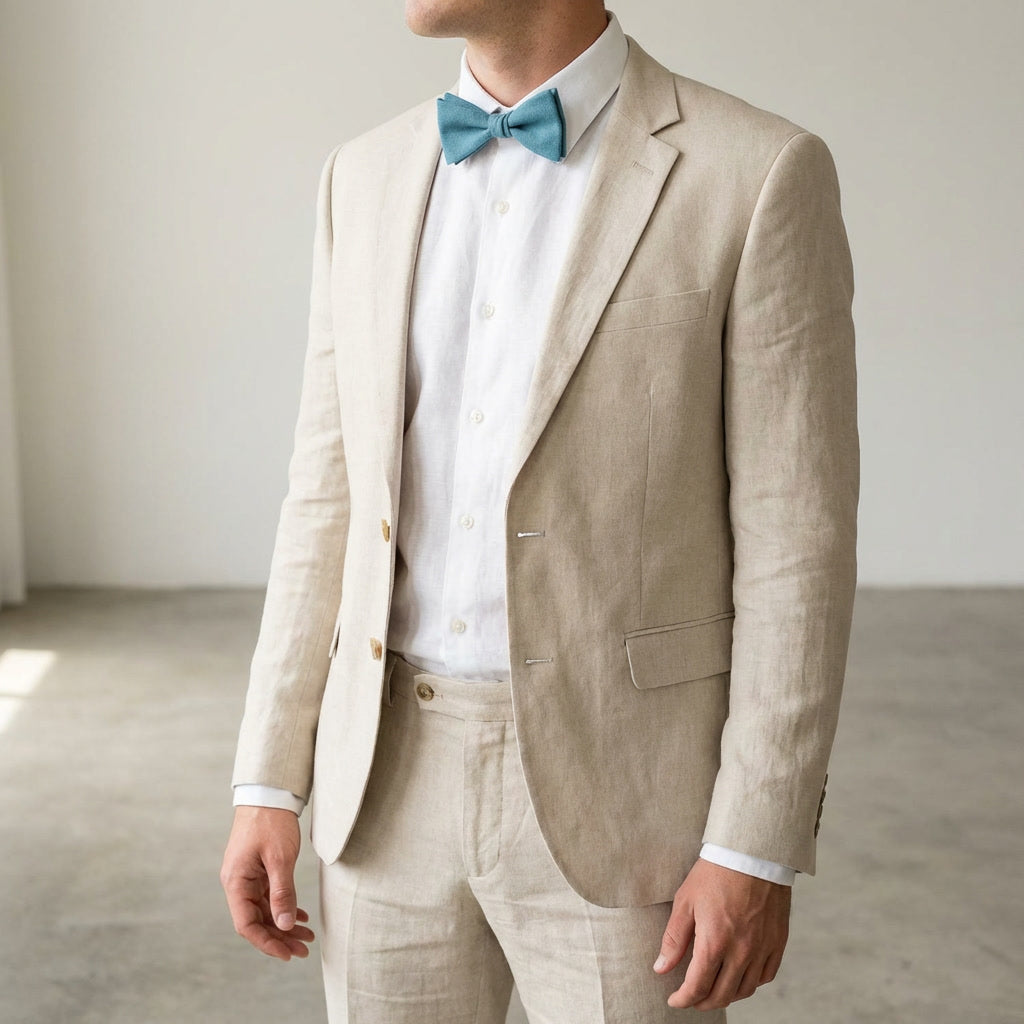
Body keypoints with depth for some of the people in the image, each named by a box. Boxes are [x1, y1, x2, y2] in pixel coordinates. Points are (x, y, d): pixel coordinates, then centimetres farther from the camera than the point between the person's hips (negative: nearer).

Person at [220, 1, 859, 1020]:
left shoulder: (761, 176, -11)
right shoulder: (367, 178, 5)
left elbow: (794, 539, -10)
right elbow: (331, 497, 8)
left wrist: (758, 850, -12)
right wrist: (267, 783, 5)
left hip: (616, 793, -4)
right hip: (397, 781, 5)